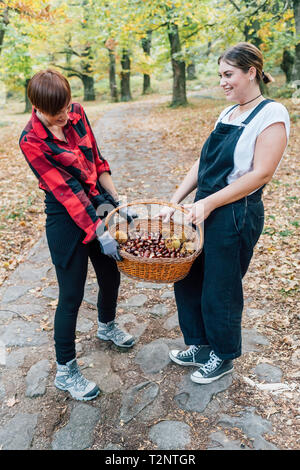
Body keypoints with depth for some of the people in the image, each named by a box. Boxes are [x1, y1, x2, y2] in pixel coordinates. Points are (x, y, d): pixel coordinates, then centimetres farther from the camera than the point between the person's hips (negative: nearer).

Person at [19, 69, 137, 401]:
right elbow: (65, 192, -22)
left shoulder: (76, 113, -1)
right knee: (71, 296, 2)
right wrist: (99, 233, -25)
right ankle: (65, 372, 22)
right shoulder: (32, 141, -18)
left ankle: (106, 326, 51)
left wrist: (117, 202, 2)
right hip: (66, 218, -6)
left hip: (98, 205, 7)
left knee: (111, 276, 20)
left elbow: (96, 160, 6)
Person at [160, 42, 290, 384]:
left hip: (236, 216, -8)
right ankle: (200, 346, 38)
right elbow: (202, 163, 10)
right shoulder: (227, 114, 12)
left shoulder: (272, 113, -11)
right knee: (186, 276, 16)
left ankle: (223, 357, 34)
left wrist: (207, 203, -21)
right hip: (203, 211, 8)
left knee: (219, 289, 6)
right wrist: (175, 201, 2)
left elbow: (261, 173, -19)